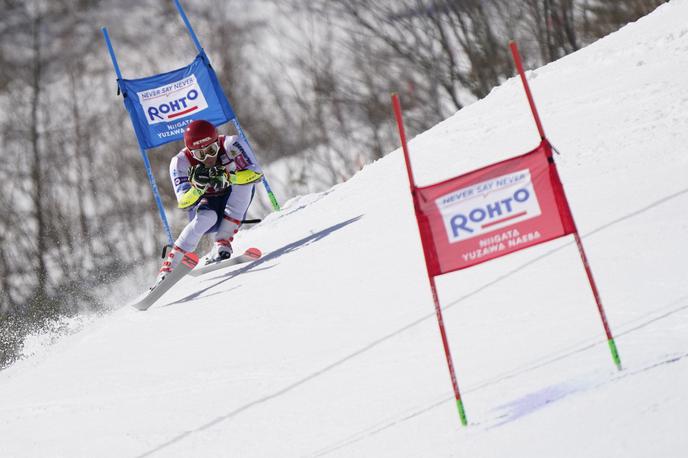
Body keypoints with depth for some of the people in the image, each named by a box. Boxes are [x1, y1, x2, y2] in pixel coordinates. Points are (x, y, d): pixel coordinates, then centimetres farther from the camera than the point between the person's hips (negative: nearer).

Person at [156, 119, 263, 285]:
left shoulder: (231, 144, -24)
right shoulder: (181, 162, -23)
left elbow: (256, 173, -31)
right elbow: (183, 203, -27)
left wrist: (226, 178, -46)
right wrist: (198, 186, -47)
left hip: (233, 207, 2)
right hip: (205, 206, -2)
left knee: (245, 178, -28)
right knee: (206, 218, -36)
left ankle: (223, 243, -24)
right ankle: (167, 268, -27)